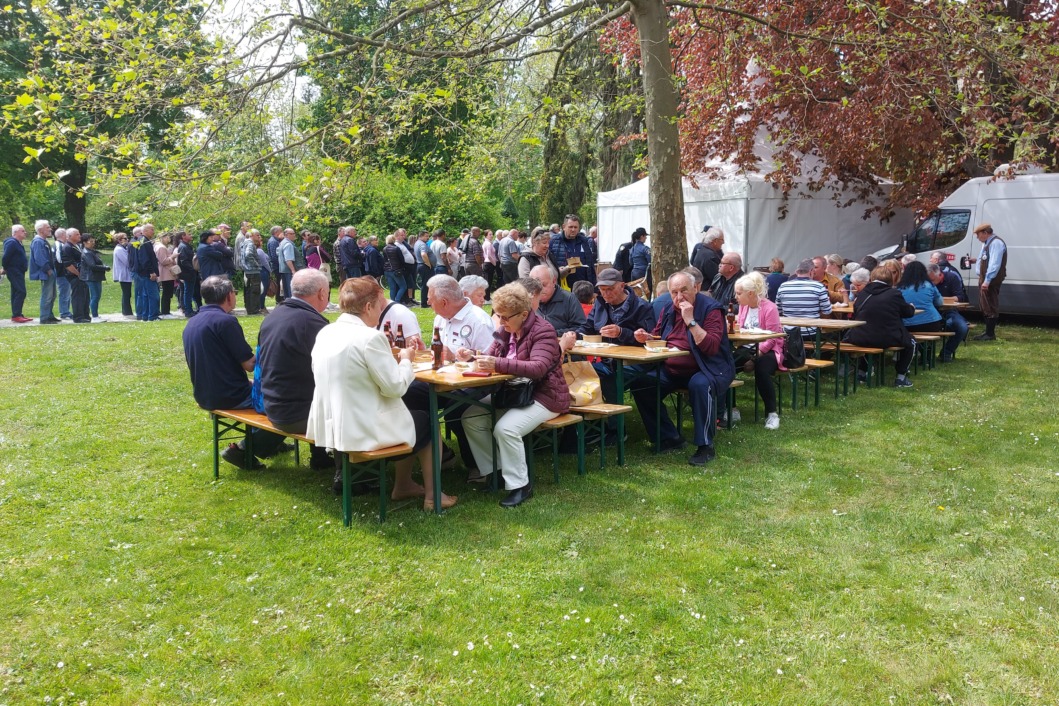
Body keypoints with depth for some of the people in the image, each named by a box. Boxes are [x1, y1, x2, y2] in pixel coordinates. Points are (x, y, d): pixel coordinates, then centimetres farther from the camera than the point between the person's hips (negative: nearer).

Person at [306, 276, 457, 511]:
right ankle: (432, 495, 24)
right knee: (426, 420, 18)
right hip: (363, 431, -8)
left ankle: (403, 486, 39)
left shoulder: (325, 333, 3)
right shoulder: (370, 337, -21)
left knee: (410, 415, 29)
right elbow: (395, 387, -16)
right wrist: (406, 360, 2)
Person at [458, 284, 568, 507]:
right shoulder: (506, 330, 7)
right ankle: (494, 470, 5)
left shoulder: (543, 331, -17)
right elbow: (491, 357, 13)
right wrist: (473, 356, -11)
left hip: (544, 396, -8)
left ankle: (520, 486, -15)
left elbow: (538, 368, -31)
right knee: (470, 418, -6)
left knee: (505, 428, -31)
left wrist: (498, 364, -40)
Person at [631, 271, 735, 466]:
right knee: (640, 384, -11)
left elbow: (711, 347, -25)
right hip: (672, 370, 6)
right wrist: (645, 337, -3)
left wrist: (690, 320, -28)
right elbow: (656, 336, 21)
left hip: (707, 369, -6)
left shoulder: (711, 309, -13)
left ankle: (705, 446, -24)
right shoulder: (668, 310, 7)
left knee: (700, 384, -39)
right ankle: (670, 438, -1)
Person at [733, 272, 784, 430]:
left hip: (767, 350, -5)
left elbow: (771, 339, -17)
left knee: (760, 369, -36)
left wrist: (754, 358, -22)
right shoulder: (743, 306, 6)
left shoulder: (769, 308, -14)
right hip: (748, 348, 6)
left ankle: (772, 413, -19)